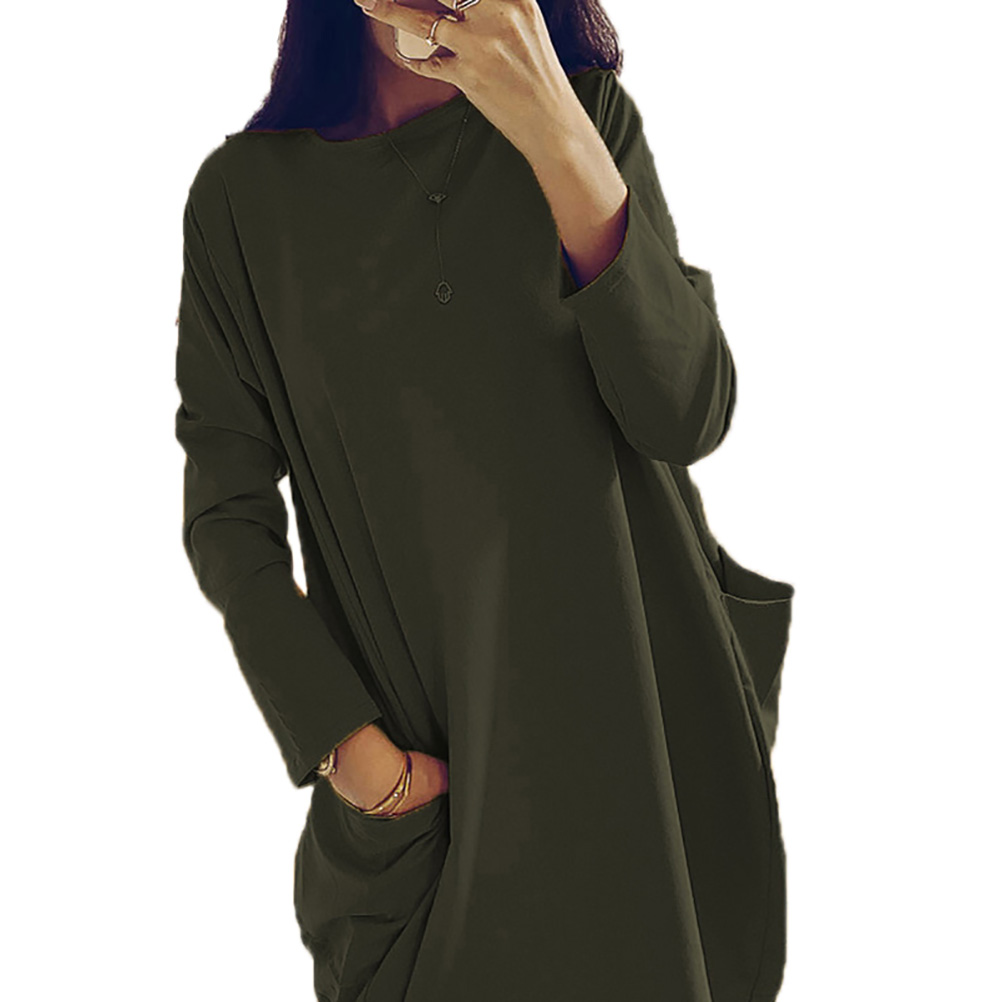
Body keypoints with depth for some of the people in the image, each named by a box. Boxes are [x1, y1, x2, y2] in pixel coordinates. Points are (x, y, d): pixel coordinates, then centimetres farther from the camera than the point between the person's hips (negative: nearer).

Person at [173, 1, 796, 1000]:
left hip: (623, 708, 1)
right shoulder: (243, 193, -4)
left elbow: (690, 415, -14)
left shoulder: (593, 118, -3)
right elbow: (227, 508, -1)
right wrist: (343, 740, -9)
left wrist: (554, 132, -23)